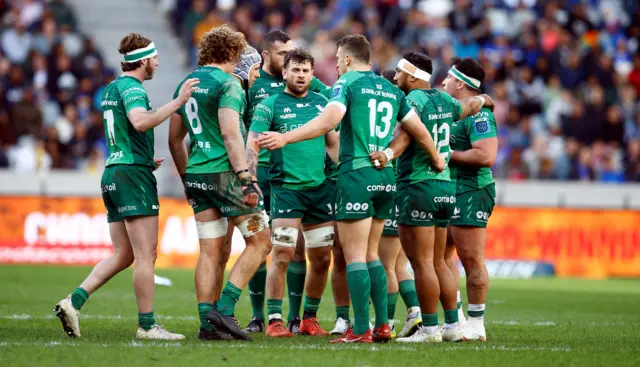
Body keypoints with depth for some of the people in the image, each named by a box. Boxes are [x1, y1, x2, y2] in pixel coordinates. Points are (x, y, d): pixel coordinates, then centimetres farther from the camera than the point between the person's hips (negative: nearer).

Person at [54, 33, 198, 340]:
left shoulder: (111, 89, 19)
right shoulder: (131, 87, -11)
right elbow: (141, 121, -31)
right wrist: (178, 102, -32)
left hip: (113, 173, 10)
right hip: (133, 175, -10)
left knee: (123, 255, 11)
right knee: (146, 254, -7)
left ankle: (73, 302, 0)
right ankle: (147, 324, -5)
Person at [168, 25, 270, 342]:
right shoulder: (227, 83, -9)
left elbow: (175, 140, 18)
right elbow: (229, 134, -19)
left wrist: (186, 177, 26)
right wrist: (246, 179, -21)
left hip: (197, 174, 8)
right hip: (224, 173, -8)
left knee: (210, 251, 9)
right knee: (259, 242, 1)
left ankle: (207, 322, 4)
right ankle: (224, 309, -9)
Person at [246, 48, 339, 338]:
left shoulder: (322, 104, 12)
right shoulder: (271, 105, -1)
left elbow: (333, 144, 19)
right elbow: (252, 145, -6)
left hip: (321, 187, 4)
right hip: (286, 187, -4)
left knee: (322, 259, 6)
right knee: (282, 255, -11)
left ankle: (309, 319, 19)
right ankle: (274, 321, -5)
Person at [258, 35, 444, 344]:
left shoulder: (347, 83, -4)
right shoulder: (391, 89, 15)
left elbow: (328, 121, -20)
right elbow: (419, 130, 19)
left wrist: (285, 137, -23)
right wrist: (437, 159, 35)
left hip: (357, 175, -7)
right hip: (385, 177, 7)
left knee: (355, 256, -5)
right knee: (370, 254, 15)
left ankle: (361, 330, -8)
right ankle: (382, 326, 11)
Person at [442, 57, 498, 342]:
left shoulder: (477, 114, -15)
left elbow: (486, 156, -25)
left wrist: (448, 155, -16)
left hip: (471, 192, -11)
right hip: (453, 192, 11)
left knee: (471, 260, -6)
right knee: (441, 255, 12)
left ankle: (476, 325, -1)